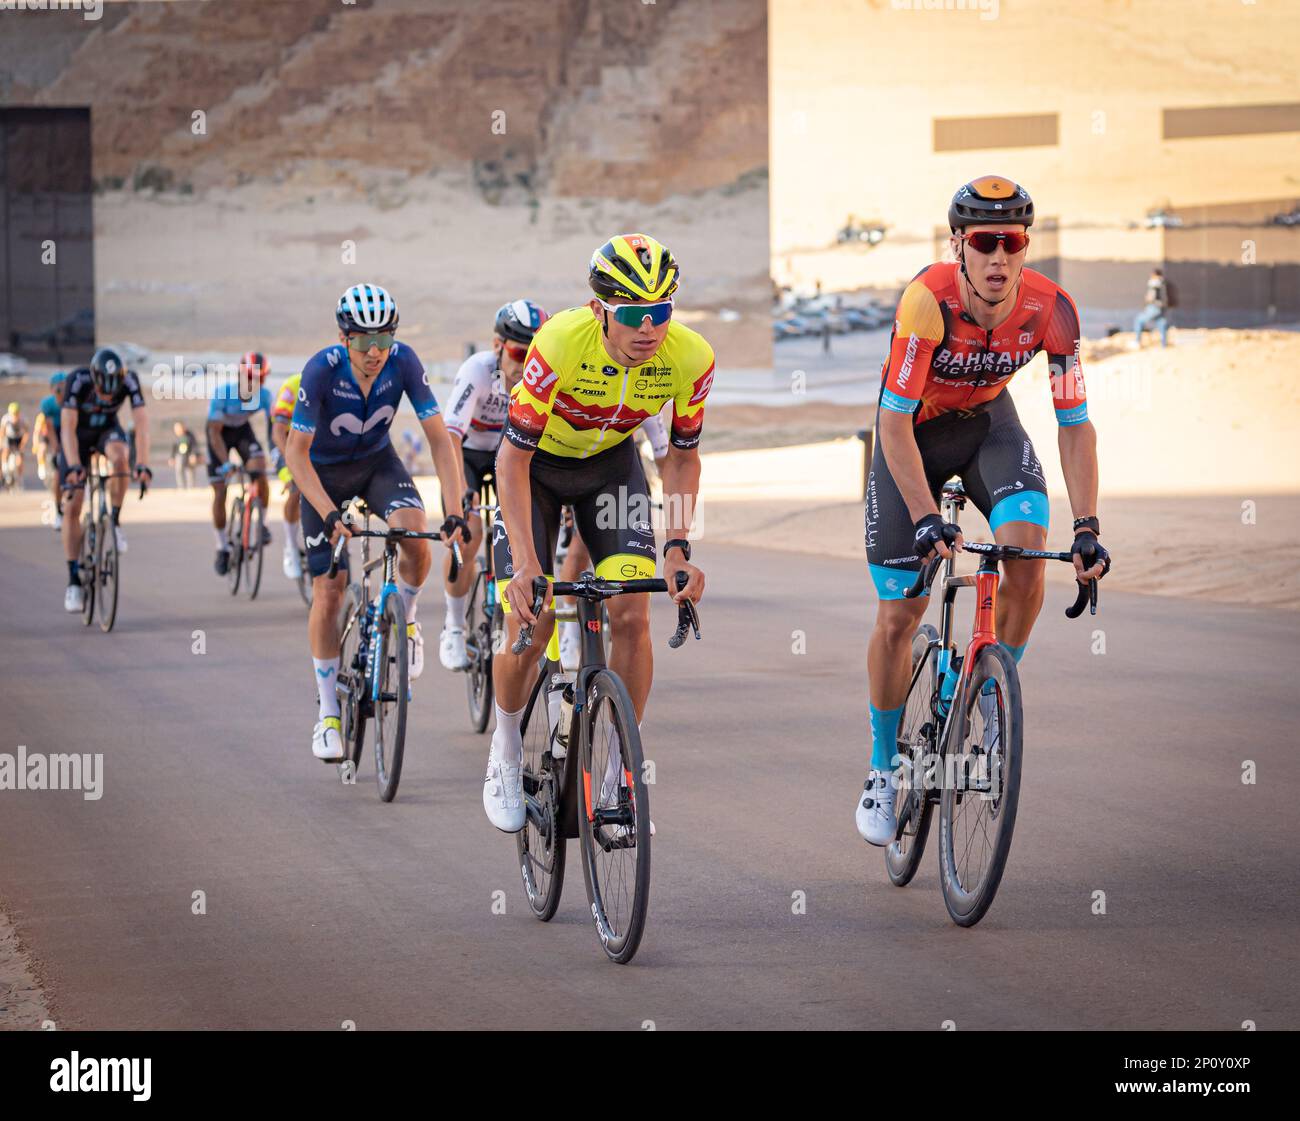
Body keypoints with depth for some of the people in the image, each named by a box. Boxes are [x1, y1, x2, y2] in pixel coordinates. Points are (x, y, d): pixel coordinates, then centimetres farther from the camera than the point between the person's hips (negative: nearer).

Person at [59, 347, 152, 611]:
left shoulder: (129, 380, -29)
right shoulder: (77, 380, -33)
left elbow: (142, 423, -32)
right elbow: (68, 427, -36)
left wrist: (143, 464, -44)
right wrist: (74, 466, -48)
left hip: (107, 430, 1)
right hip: (78, 434, -1)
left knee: (119, 457, -37)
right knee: (72, 507, -9)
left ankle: (115, 522, -16)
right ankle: (74, 581, -2)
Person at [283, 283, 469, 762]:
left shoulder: (403, 362, -25)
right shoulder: (322, 370, -30)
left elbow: (438, 437, -22)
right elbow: (296, 451, -26)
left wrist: (454, 512, -31)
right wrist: (330, 514, -39)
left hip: (377, 461, 2)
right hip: (324, 471, -2)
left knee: (416, 538, -28)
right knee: (329, 592, -7)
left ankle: (405, 618, 4)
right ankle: (328, 713, 7)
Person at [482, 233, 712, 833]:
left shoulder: (691, 357, -27)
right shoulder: (560, 343, -37)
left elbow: (682, 455, -10)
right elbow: (514, 458, -30)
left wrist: (677, 548, -21)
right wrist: (526, 565, -38)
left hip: (610, 462, 3)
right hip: (535, 465, -3)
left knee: (631, 615, -12)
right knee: (529, 623, -12)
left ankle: (617, 775, 2)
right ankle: (505, 749, 17)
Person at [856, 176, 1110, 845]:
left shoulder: (1050, 309, -25)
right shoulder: (929, 300, -34)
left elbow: (1074, 424, -19)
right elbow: (894, 421, -33)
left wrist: (1086, 527, -29)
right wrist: (926, 519, -43)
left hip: (987, 422, 2)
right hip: (912, 431, -2)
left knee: (1028, 552, -26)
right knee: (899, 615, -4)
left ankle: (992, 700, -3)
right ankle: (883, 769, 15)